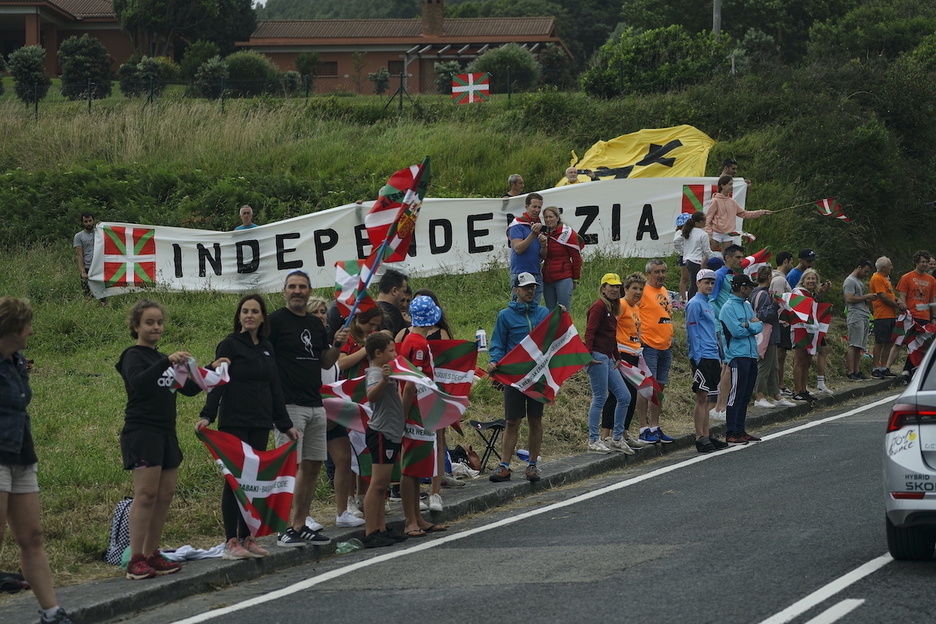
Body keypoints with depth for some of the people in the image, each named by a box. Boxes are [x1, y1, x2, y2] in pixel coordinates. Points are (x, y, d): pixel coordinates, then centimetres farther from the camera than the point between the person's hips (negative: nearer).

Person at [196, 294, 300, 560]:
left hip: (260, 424, 6)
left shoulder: (267, 348, 14)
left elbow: (274, 389, 19)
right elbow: (218, 383, -11)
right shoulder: (230, 345, -4)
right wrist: (207, 416, -22)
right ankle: (231, 541, -4)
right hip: (234, 423, -6)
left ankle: (247, 538, 11)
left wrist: (285, 424, 18)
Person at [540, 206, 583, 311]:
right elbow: (542, 257, 10)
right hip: (547, 279, 7)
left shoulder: (567, 233, -6)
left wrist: (576, 279, -2)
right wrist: (543, 246, -10)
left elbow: (577, 258, -3)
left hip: (563, 279, -7)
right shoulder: (544, 233, 12)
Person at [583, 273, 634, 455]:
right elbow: (589, 332, -16)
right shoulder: (599, 306, -8)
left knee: (624, 396, 7)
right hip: (598, 358, -10)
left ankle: (616, 438, 15)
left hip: (608, 359, 10)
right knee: (600, 398, -7)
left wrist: (616, 357, 19)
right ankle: (593, 441, -1)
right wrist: (588, 354, -23)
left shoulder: (612, 309, 20)